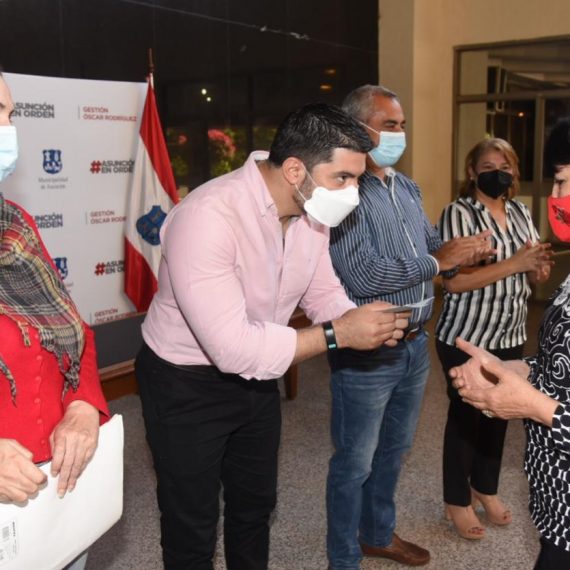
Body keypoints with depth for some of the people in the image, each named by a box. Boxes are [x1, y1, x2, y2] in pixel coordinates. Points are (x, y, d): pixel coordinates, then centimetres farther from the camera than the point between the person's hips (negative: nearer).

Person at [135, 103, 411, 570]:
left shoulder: (313, 212, -10)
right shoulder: (208, 217, -34)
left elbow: (325, 294, 2)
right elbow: (233, 349, -38)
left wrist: (365, 324, -19)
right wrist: (338, 334, -33)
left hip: (257, 377, 7)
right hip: (186, 385, -7)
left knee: (256, 505, 25)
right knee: (192, 528, 12)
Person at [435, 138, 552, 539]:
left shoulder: (521, 212, 7)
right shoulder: (459, 213, -13)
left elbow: (537, 276, 12)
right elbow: (453, 281, -24)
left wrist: (538, 265, -12)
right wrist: (513, 263, -26)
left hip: (511, 337, 6)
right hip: (466, 338, -6)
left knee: (499, 414, 18)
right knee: (465, 416, 7)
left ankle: (486, 487, 38)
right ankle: (457, 501, 24)